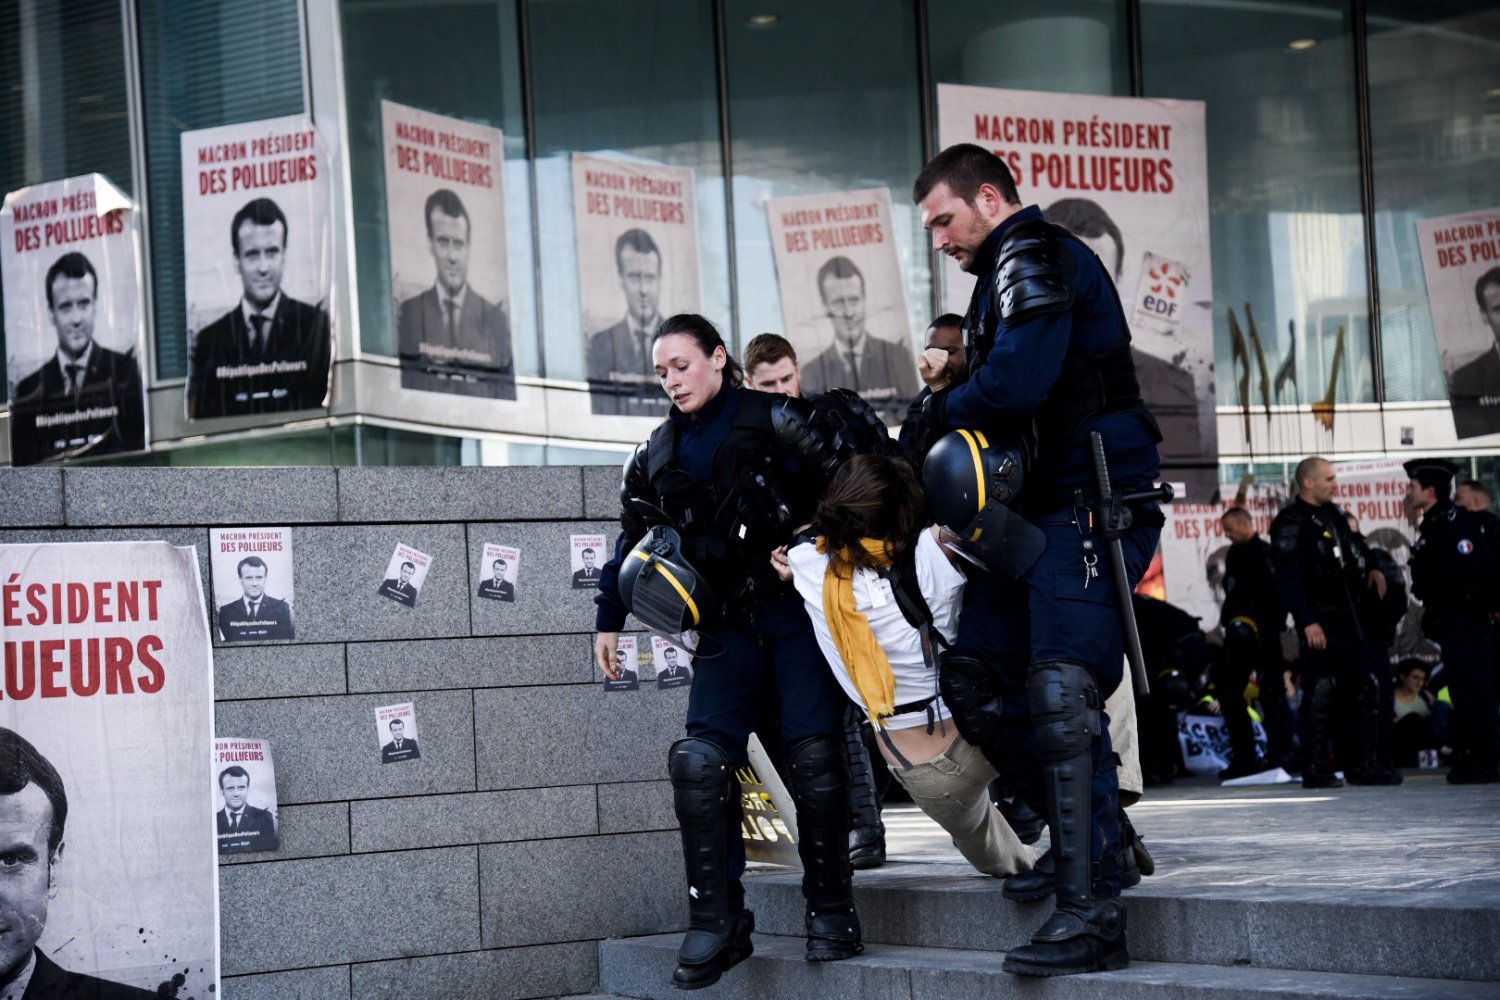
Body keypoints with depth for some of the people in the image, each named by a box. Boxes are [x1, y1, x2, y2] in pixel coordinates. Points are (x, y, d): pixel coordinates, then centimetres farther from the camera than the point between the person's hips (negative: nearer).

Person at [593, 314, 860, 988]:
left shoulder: (775, 421, -2)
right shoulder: (659, 455, 14)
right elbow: (633, 541, 23)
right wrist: (608, 620, 21)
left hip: (797, 606, -4)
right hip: (729, 623, 4)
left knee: (813, 755, -10)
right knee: (699, 761, -11)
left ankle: (831, 909, 5)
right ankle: (717, 921, -5)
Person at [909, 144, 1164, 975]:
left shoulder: (1032, 257, -8)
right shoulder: (1009, 272, 23)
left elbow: (1017, 384, -23)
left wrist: (942, 406, -5)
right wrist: (950, 389, 5)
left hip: (1088, 507, -11)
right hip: (1041, 510, 11)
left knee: (1060, 697, -17)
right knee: (973, 681, 11)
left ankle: (1092, 917, -19)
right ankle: (1088, 834, 19)